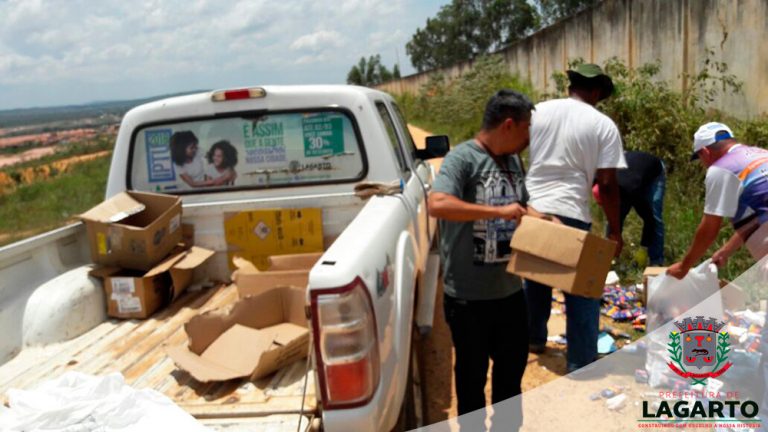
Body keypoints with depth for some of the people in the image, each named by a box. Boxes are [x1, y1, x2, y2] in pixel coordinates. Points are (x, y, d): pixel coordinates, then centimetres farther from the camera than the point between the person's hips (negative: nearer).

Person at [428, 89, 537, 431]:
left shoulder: (513, 160, 8)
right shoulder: (462, 158, -16)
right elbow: (437, 205, -32)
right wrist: (498, 212, -30)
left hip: (510, 290, 8)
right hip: (469, 296, -7)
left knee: (513, 366, 22)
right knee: (472, 374, 12)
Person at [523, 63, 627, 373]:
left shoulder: (538, 111, 6)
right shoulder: (603, 124, -3)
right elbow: (607, 184, -7)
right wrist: (615, 231, 3)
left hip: (532, 210, 5)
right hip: (571, 215, -4)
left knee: (535, 279, 24)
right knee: (582, 293, 8)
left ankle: (534, 339, 42)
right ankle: (581, 366, 13)